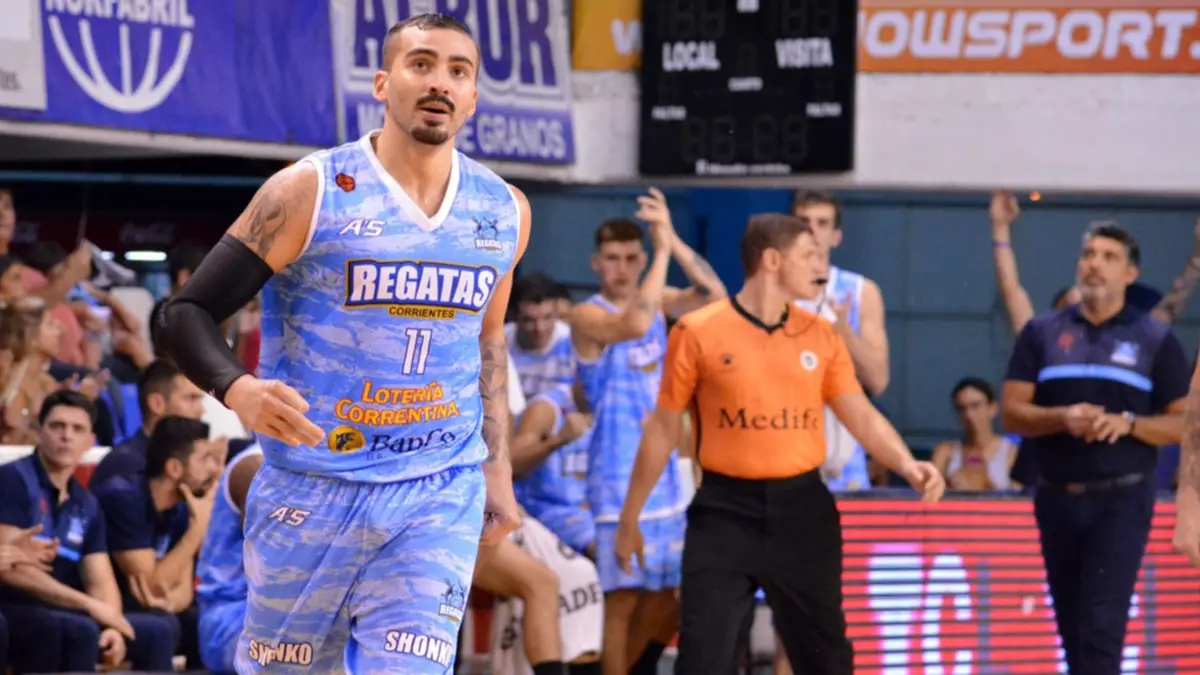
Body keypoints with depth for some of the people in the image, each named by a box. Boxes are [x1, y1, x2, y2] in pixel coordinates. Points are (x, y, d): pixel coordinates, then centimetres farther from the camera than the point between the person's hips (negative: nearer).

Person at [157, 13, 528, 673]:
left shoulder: (504, 212, 7)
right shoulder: (310, 191, -8)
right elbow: (187, 312, -7)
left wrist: (497, 471, 19)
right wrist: (239, 389, -27)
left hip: (440, 498, 3)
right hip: (313, 490, -2)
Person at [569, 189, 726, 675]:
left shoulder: (656, 301, 9)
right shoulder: (587, 316, -11)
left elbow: (713, 294, -5)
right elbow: (635, 325, -30)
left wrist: (673, 240, -16)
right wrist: (663, 250, -26)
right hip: (618, 475, -7)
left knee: (664, 594, 13)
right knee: (623, 596, -7)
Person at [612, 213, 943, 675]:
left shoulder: (821, 337, 6)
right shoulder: (697, 332, -4)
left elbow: (862, 417, 6)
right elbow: (664, 428, 2)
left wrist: (908, 466, -14)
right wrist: (630, 517, 6)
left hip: (802, 509, 4)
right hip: (725, 511, -3)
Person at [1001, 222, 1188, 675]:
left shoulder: (1155, 340, 3)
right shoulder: (1042, 333, 8)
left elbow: (1185, 423, 1)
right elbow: (1012, 413, 3)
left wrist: (1128, 423, -17)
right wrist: (1061, 418, -17)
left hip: (1122, 498, -3)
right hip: (1057, 497, 3)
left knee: (1101, 626, -14)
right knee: (1071, 624, 10)